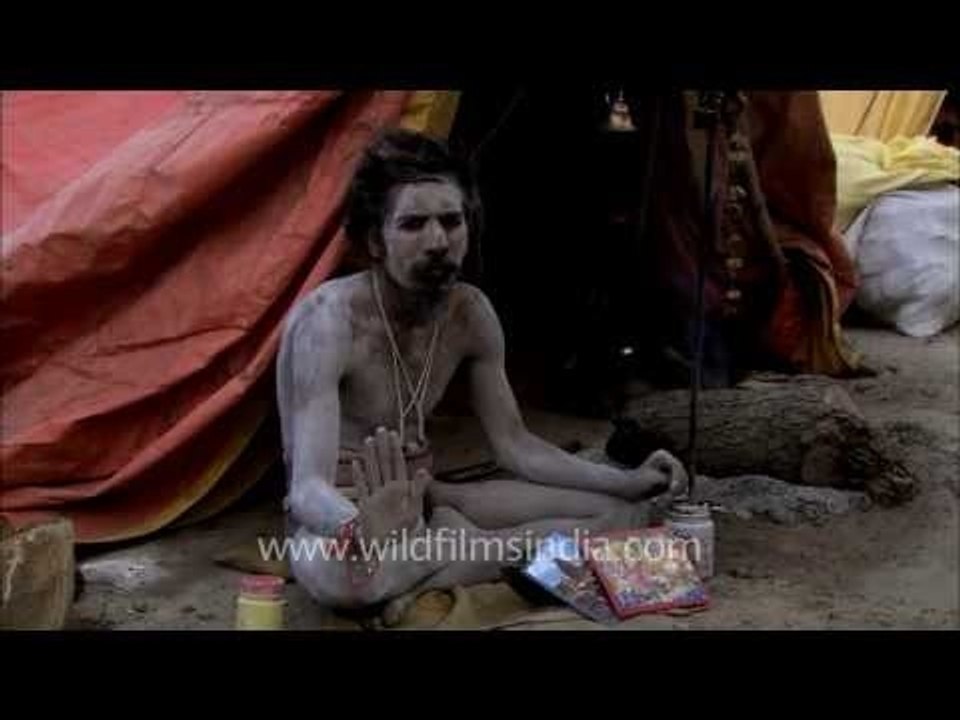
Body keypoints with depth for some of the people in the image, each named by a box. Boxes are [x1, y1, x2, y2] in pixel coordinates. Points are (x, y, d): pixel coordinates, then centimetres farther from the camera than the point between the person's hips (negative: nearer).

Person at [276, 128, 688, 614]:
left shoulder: (470, 313, -5)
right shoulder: (327, 320, -25)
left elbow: (515, 446, 3)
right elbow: (307, 486, -33)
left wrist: (627, 481, -9)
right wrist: (358, 530, -57)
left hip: (423, 503, 6)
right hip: (340, 515, -5)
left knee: (623, 512, -2)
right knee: (337, 571, -45)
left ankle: (443, 546, -11)